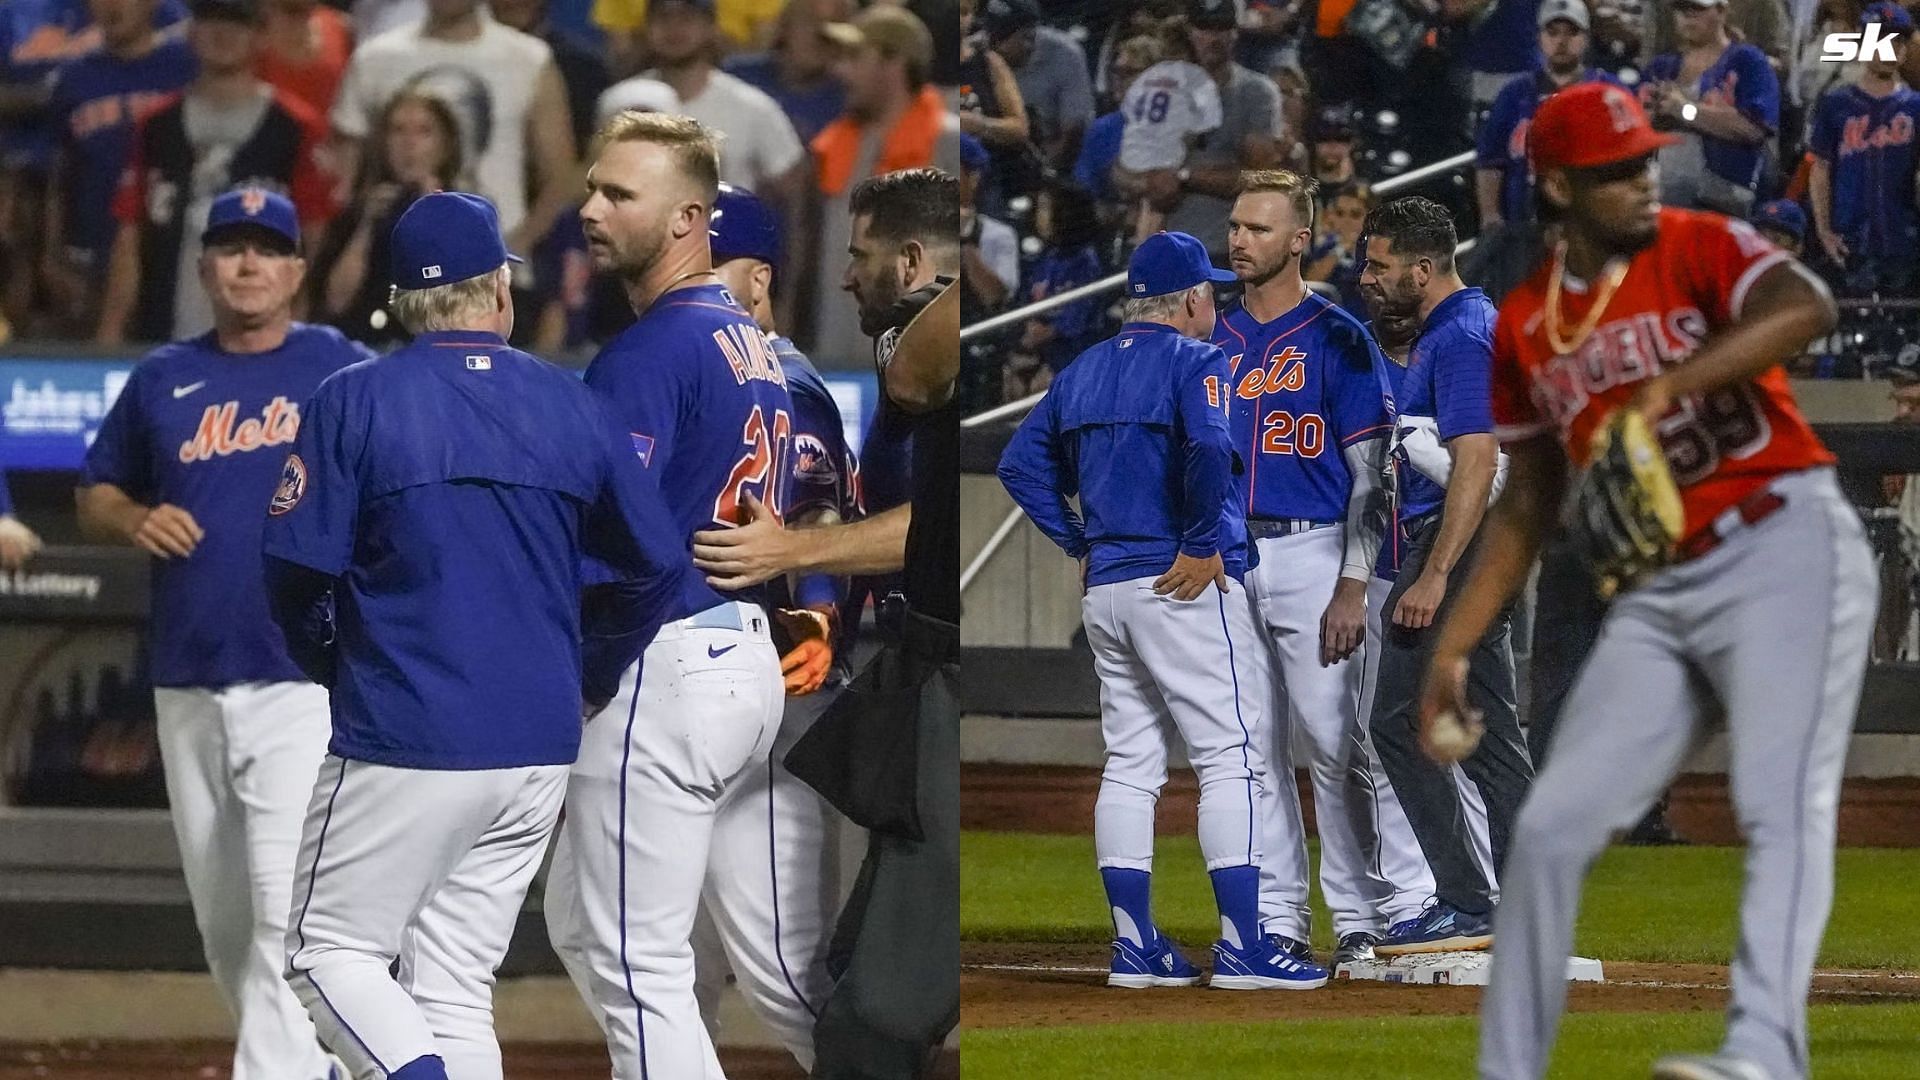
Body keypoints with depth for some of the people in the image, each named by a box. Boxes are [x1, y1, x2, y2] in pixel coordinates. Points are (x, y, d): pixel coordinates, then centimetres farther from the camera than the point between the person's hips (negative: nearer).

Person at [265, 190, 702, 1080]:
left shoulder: (353, 404, -6)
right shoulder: (574, 407, 4)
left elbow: (295, 580, -6)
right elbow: (663, 569, 10)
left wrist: (336, 668, 14)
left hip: (405, 745, -4)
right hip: (541, 749, 4)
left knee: (330, 952, 7)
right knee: (454, 990, 11)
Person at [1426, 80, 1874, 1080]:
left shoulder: (1699, 248, -2)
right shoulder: (1523, 329, 12)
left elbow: (1806, 308, -24)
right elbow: (1528, 504, 19)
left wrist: (1668, 386, -32)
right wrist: (1453, 647, 15)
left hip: (1785, 550, -6)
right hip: (1656, 593, 6)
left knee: (1780, 806, -21)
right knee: (1550, 829, 1)